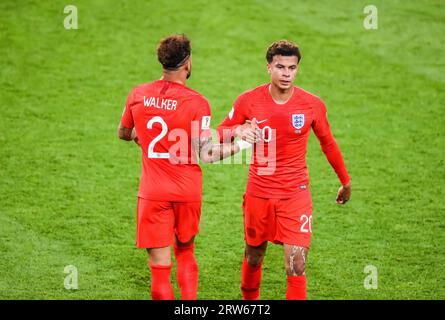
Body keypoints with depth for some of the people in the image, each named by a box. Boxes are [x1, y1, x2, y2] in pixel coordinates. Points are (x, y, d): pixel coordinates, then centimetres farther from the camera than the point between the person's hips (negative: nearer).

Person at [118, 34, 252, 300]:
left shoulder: (138, 95, -2)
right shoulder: (196, 102, -12)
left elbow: (123, 133, 15)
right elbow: (206, 154, -14)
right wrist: (242, 144, -4)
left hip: (153, 192, 0)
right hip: (188, 191, 0)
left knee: (160, 265, 1)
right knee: (186, 253, 23)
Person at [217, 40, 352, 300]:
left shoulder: (312, 105, -6)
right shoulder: (249, 101, -6)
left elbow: (328, 143, 10)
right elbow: (220, 134, 4)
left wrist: (345, 181, 20)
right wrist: (237, 131, -20)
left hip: (296, 194, -1)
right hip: (258, 193, 1)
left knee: (297, 266, -12)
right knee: (254, 257, 16)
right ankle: (250, 299, 43)